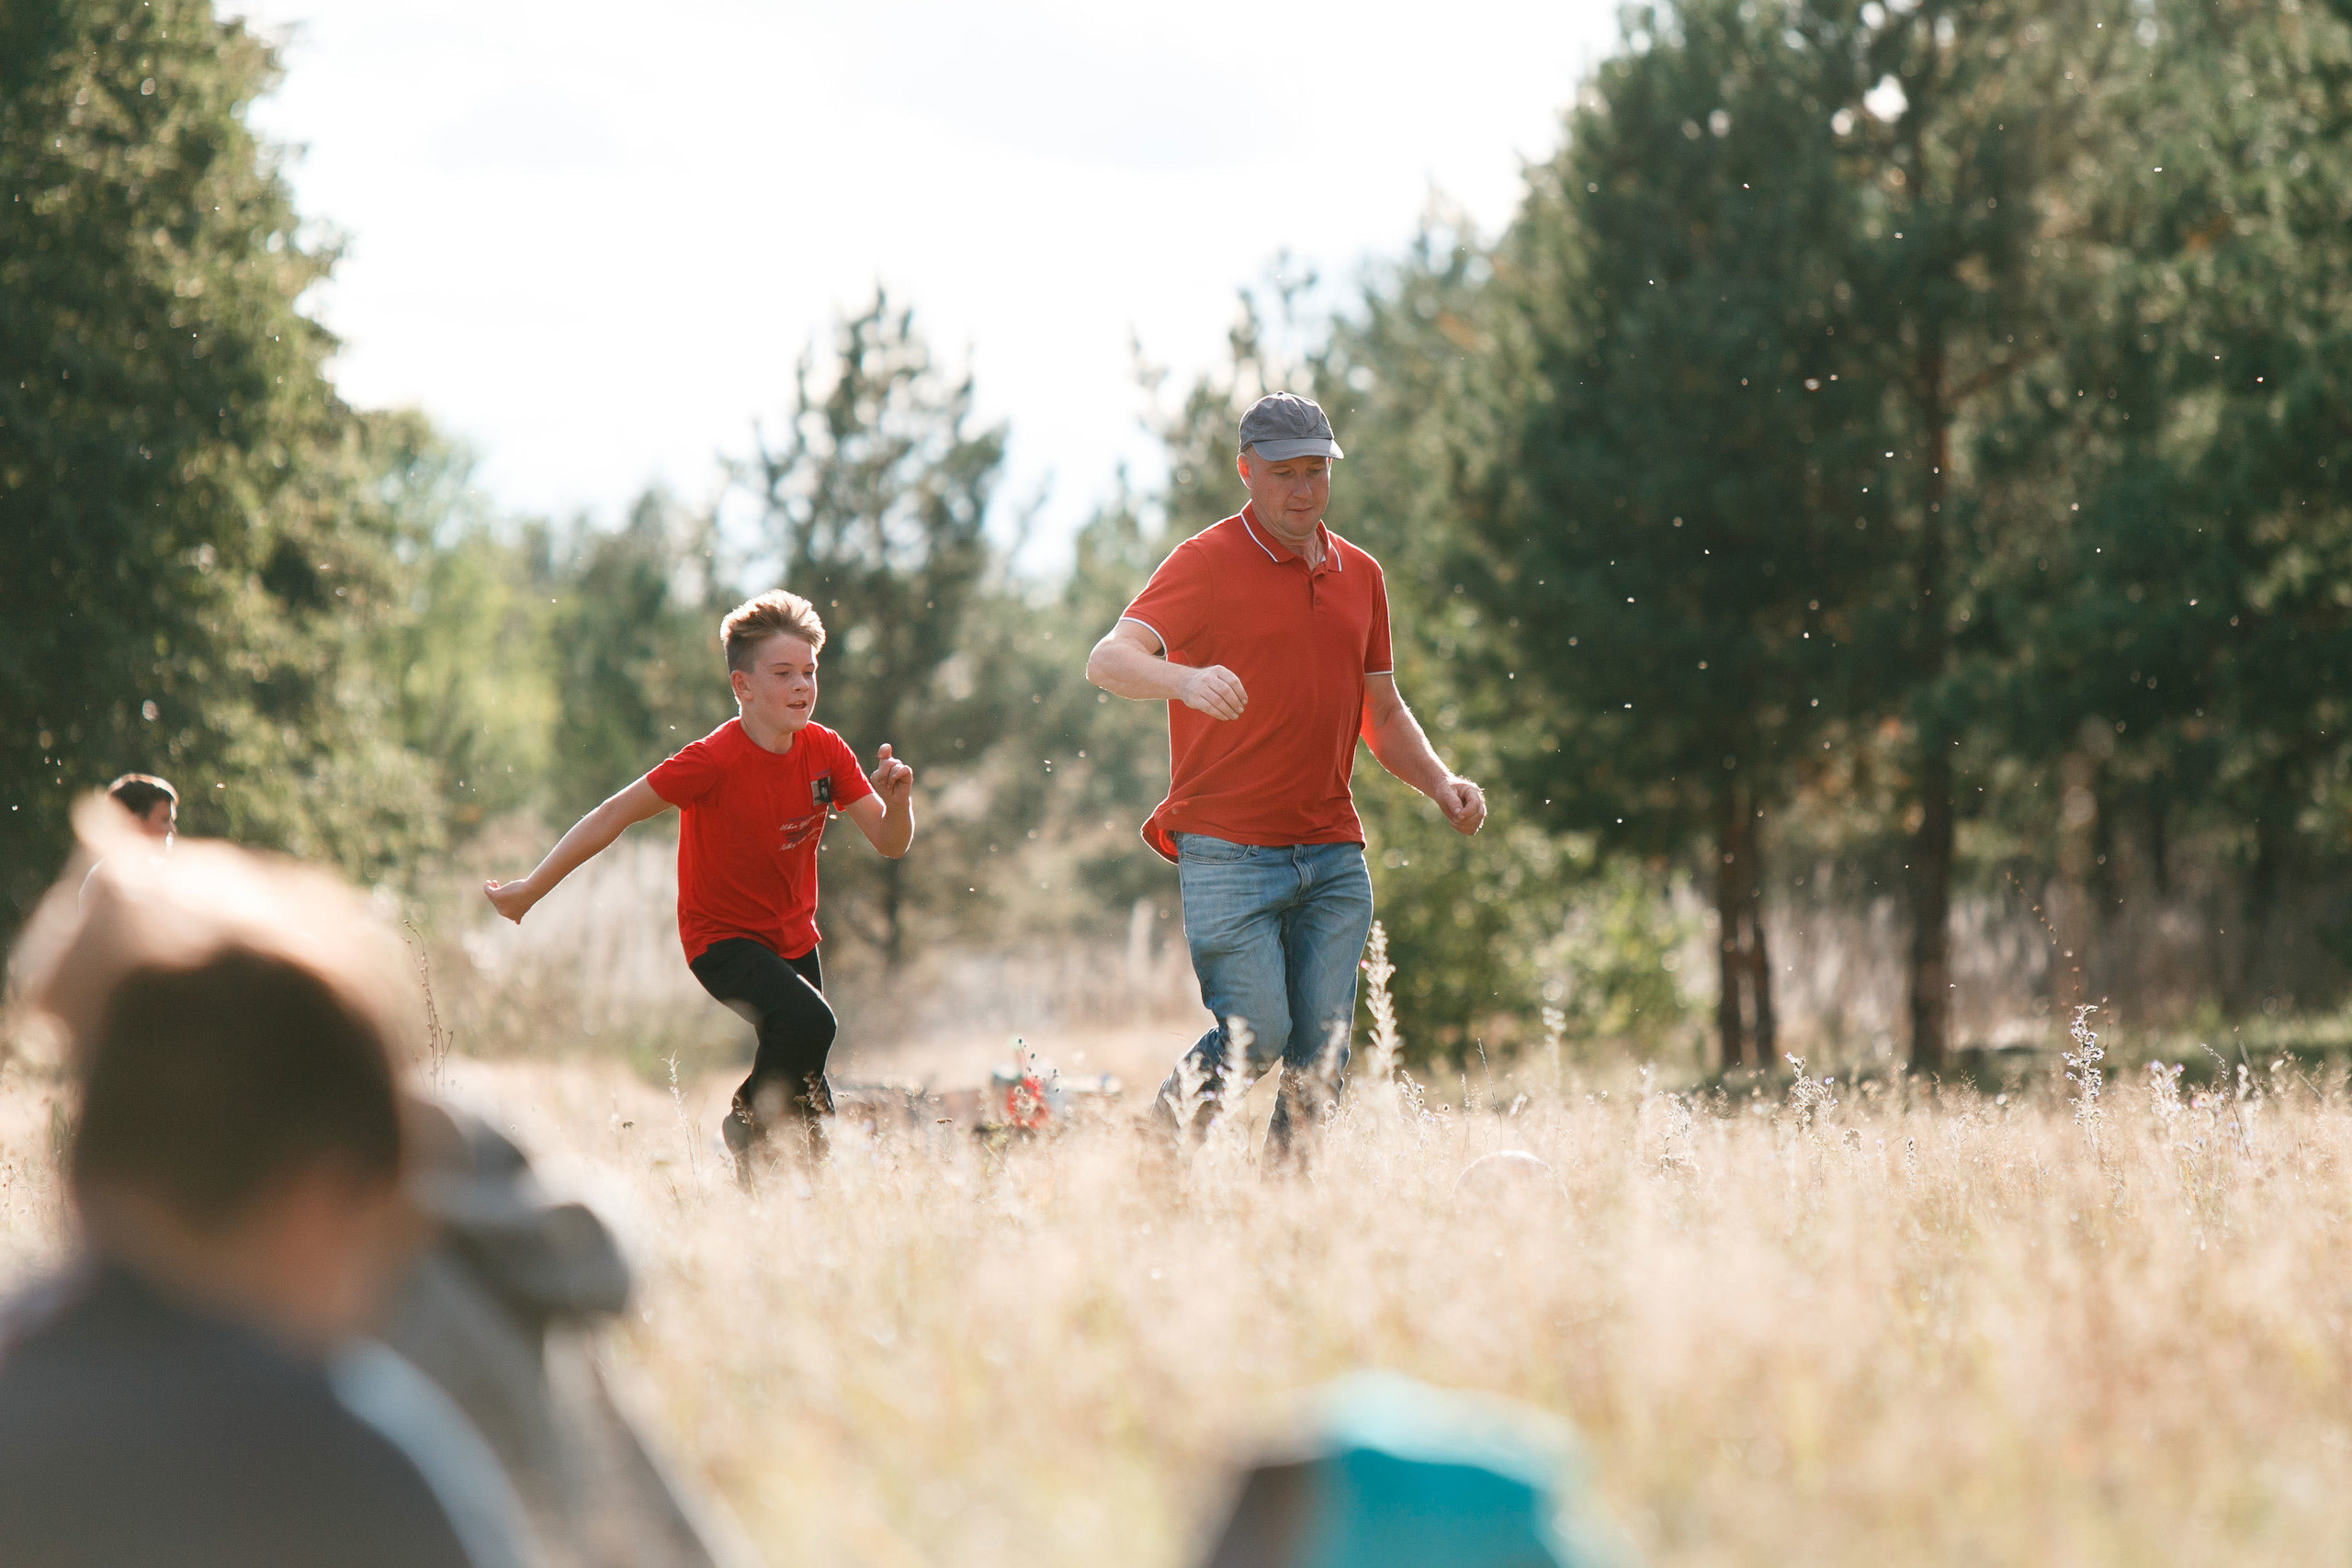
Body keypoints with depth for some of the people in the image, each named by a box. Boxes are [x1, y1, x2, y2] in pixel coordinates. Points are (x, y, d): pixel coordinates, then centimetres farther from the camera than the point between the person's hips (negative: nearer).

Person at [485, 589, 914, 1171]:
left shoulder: (825, 752, -7)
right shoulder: (715, 760, -24)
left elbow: (891, 843, -4)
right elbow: (615, 815, -18)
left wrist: (898, 798, -28)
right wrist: (531, 889, -15)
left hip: (793, 938, 6)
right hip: (721, 938, -6)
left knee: (812, 1118, 10)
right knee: (808, 1022, -31)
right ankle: (747, 1129, -7)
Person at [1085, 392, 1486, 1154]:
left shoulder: (1360, 574, 15)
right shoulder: (1205, 562, -4)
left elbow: (1383, 713, 25)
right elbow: (1109, 659, -18)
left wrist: (1443, 785, 8)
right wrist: (1187, 679, -39)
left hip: (1333, 854, 5)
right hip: (1229, 850, -5)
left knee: (1321, 1055, -1)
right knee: (1254, 1038, -12)